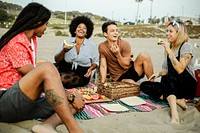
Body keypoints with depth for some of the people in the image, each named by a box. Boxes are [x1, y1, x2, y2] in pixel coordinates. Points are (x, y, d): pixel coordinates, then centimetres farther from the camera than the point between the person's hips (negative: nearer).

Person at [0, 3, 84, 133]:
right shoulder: (16, 43, -12)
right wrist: (69, 95, -13)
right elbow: (36, 77, -16)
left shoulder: (32, 40, 15)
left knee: (78, 101, -3)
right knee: (47, 67, -33)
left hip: (28, 102, 9)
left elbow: (36, 76, 9)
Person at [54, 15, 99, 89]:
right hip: (65, 70, 2)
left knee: (64, 79, -29)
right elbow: (56, 60, 4)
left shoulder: (91, 45, 4)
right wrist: (64, 51, -15)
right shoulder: (67, 41, 5)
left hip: (82, 74, -2)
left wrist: (91, 68, -10)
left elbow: (96, 62, 11)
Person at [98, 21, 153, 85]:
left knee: (144, 56, -25)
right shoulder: (102, 47, -4)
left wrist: (117, 54, -23)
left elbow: (126, 66, -9)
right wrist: (102, 83, -15)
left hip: (131, 71, 2)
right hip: (119, 78, -2)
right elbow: (103, 66, -4)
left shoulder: (125, 44, -9)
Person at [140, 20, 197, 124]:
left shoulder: (186, 46, -10)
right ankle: (178, 100, -23)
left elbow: (180, 70, -23)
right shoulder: (170, 47, 12)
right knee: (144, 86, -14)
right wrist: (159, 73, -2)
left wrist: (169, 51, -21)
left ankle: (174, 115, -44)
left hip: (188, 85, -7)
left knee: (167, 78, -37)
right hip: (172, 85, 7)